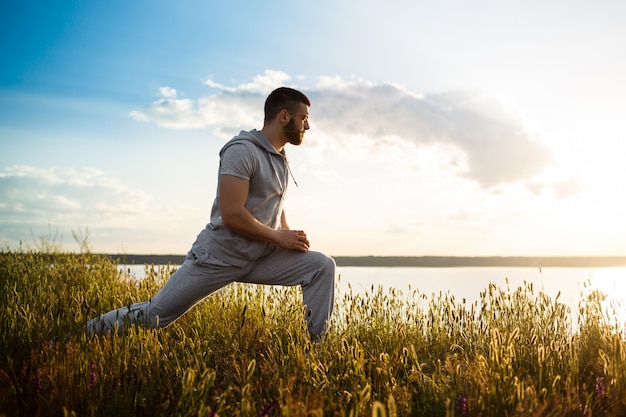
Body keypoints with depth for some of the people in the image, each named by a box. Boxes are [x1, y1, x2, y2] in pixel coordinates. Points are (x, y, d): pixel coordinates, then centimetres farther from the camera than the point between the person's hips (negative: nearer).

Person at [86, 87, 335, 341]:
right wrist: (279, 237, -15)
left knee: (323, 267, -9)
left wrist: (291, 237, 6)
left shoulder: (281, 157, 12)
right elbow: (231, 214, -24)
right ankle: (88, 333, 25)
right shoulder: (243, 150, -16)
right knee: (154, 316, 1)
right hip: (219, 256, -7)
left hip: (261, 257, 7)